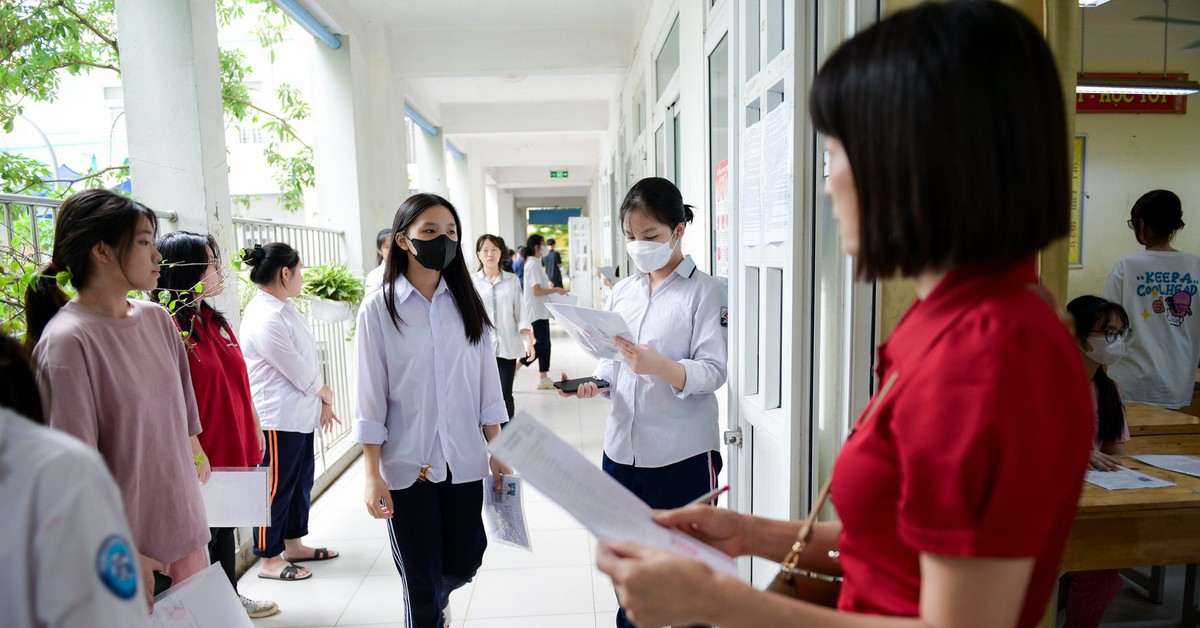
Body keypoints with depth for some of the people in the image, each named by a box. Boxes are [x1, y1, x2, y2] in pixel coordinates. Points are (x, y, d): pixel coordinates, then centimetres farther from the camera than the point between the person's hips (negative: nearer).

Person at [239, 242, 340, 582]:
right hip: (278, 417, -10)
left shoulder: (286, 308, 9)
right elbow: (300, 373, -18)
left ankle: (293, 544, 35)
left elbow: (310, 361, 11)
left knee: (301, 482, 19)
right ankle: (268, 559, 20)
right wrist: (326, 394, -1)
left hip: (301, 414, 10)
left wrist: (323, 401, 6)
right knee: (276, 488, 4)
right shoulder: (264, 318, -22)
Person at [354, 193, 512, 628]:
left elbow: (487, 382, 5)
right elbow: (370, 397, -6)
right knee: (422, 582, 8)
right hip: (405, 466, -3)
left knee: (463, 566, 15)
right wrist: (372, 475, -8)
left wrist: (497, 452, 4)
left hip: (463, 461, 3)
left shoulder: (466, 302, 3)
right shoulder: (379, 309, -6)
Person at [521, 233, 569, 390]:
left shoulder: (534, 263, 13)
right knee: (541, 344, -6)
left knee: (544, 344, 10)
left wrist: (548, 285, 10)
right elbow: (536, 291, -22)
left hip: (541, 310, 10)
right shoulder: (533, 265, -17)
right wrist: (556, 290, -14)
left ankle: (543, 378, 14)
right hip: (537, 311, -10)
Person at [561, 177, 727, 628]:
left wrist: (658, 365, -31)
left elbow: (714, 371, -15)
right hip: (622, 450, 6)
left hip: (682, 456, -5)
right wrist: (597, 384, -5)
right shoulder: (621, 293, 10)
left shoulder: (704, 291, -7)